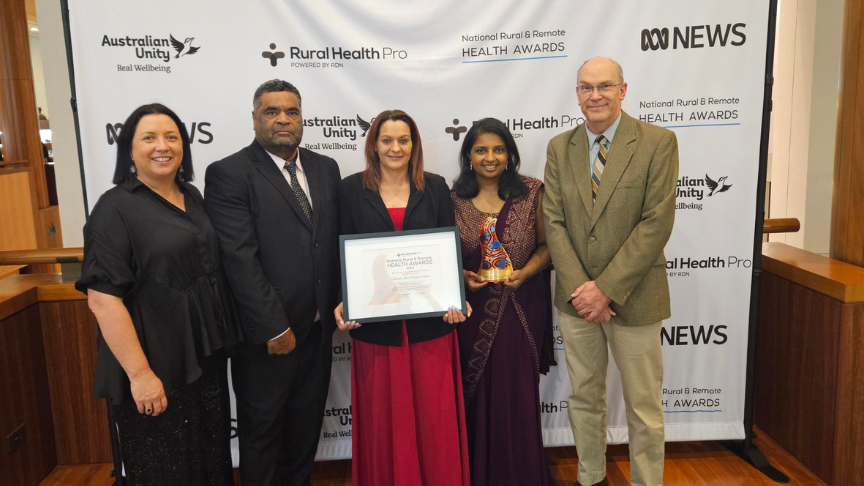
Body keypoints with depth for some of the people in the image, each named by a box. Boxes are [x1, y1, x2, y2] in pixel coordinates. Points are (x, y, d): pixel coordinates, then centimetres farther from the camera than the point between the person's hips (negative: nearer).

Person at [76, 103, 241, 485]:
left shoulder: (192, 197, 7)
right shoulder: (115, 207, -13)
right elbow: (103, 298, -19)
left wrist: (219, 343, 11)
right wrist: (140, 373, -22)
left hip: (206, 355, 6)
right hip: (157, 367, -6)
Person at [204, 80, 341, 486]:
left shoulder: (326, 169, 7)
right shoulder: (228, 174, -11)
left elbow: (336, 242, 8)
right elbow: (240, 259, -17)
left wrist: (337, 306, 2)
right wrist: (274, 329, -18)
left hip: (318, 329, 5)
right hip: (267, 336, -5)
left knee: (306, 428, 20)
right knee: (261, 431, 15)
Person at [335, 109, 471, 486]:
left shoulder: (435, 187, 6)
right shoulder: (352, 189, 3)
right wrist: (342, 303, -11)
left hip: (430, 320, 1)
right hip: (375, 321, 0)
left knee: (435, 414, 7)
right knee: (382, 417, 10)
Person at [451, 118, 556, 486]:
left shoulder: (531, 192, -1)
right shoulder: (454, 198, 0)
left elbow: (546, 244, 2)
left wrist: (525, 272, -15)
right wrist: (462, 276, -11)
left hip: (521, 307, 0)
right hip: (473, 308, 1)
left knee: (518, 393, 6)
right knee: (476, 394, 9)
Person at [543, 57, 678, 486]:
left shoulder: (658, 142, -7)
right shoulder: (559, 148, 5)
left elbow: (656, 224, -13)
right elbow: (553, 222, 0)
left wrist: (606, 288, -17)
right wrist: (579, 288, -12)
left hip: (633, 297, -3)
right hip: (576, 296, 4)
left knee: (644, 408, 9)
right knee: (584, 397, 17)